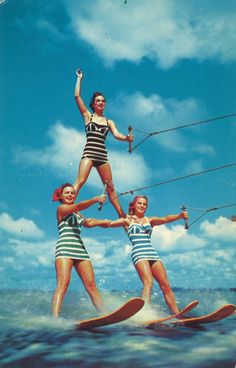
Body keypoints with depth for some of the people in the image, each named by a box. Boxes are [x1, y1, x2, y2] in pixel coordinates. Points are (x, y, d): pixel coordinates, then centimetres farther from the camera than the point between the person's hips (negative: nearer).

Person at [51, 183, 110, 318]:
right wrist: (96, 199, -19)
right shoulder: (61, 208, 4)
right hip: (65, 248, -7)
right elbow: (78, 206, -12)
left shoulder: (76, 214, 26)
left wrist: (101, 222, 22)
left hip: (80, 249, 7)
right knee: (63, 284, -21)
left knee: (91, 286, 0)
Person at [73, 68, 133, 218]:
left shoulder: (109, 122, 18)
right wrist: (79, 78, 10)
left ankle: (122, 215, 11)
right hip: (89, 152, -3)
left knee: (110, 187, 7)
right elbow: (77, 96, 5)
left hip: (103, 155, 3)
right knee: (80, 181, -20)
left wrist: (127, 138, -20)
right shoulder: (88, 116, 12)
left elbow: (116, 134, 1)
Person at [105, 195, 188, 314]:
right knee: (148, 283, -26)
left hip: (152, 254, 4)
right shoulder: (127, 220, 13)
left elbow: (165, 219, 2)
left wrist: (179, 215, -16)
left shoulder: (150, 220, 19)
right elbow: (109, 224, 4)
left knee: (166, 286, -2)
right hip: (138, 254, -4)